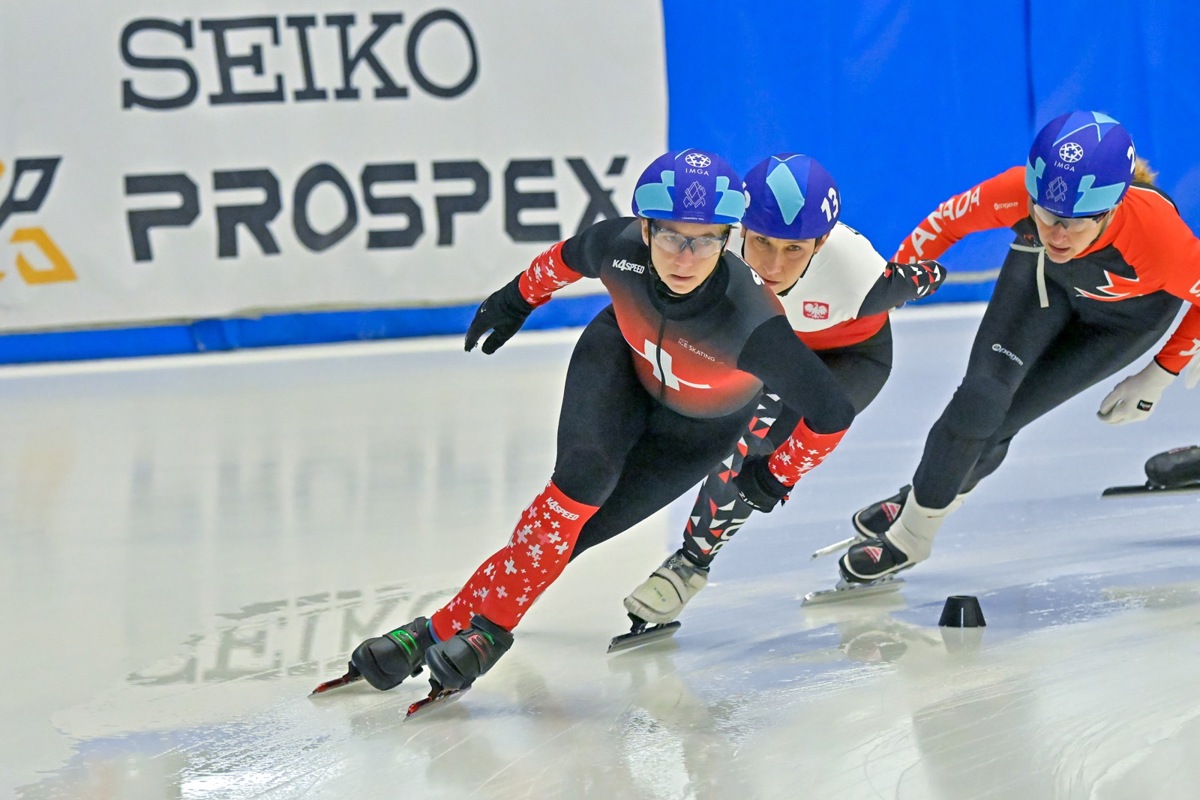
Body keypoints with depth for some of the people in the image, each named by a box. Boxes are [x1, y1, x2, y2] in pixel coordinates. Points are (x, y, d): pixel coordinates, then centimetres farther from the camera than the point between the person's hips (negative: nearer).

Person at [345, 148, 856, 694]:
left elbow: (831, 414, -29)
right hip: (620, 361, 1)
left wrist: (777, 477, -12)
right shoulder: (619, 248, -30)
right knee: (584, 478, -25)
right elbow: (568, 257, -4)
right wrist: (516, 298, 12)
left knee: (583, 526, -14)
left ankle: (461, 620, -4)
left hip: (697, 427, -1)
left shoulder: (751, 326, -41)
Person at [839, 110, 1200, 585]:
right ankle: (910, 530, 12)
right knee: (981, 396, -14)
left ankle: (923, 515, 20)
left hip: (1127, 312, -2)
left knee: (998, 423, -8)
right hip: (1043, 276, 2)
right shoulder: (1018, 191, -39)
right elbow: (950, 218, -17)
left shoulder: (1158, 234, -44)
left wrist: (1158, 377, -15)